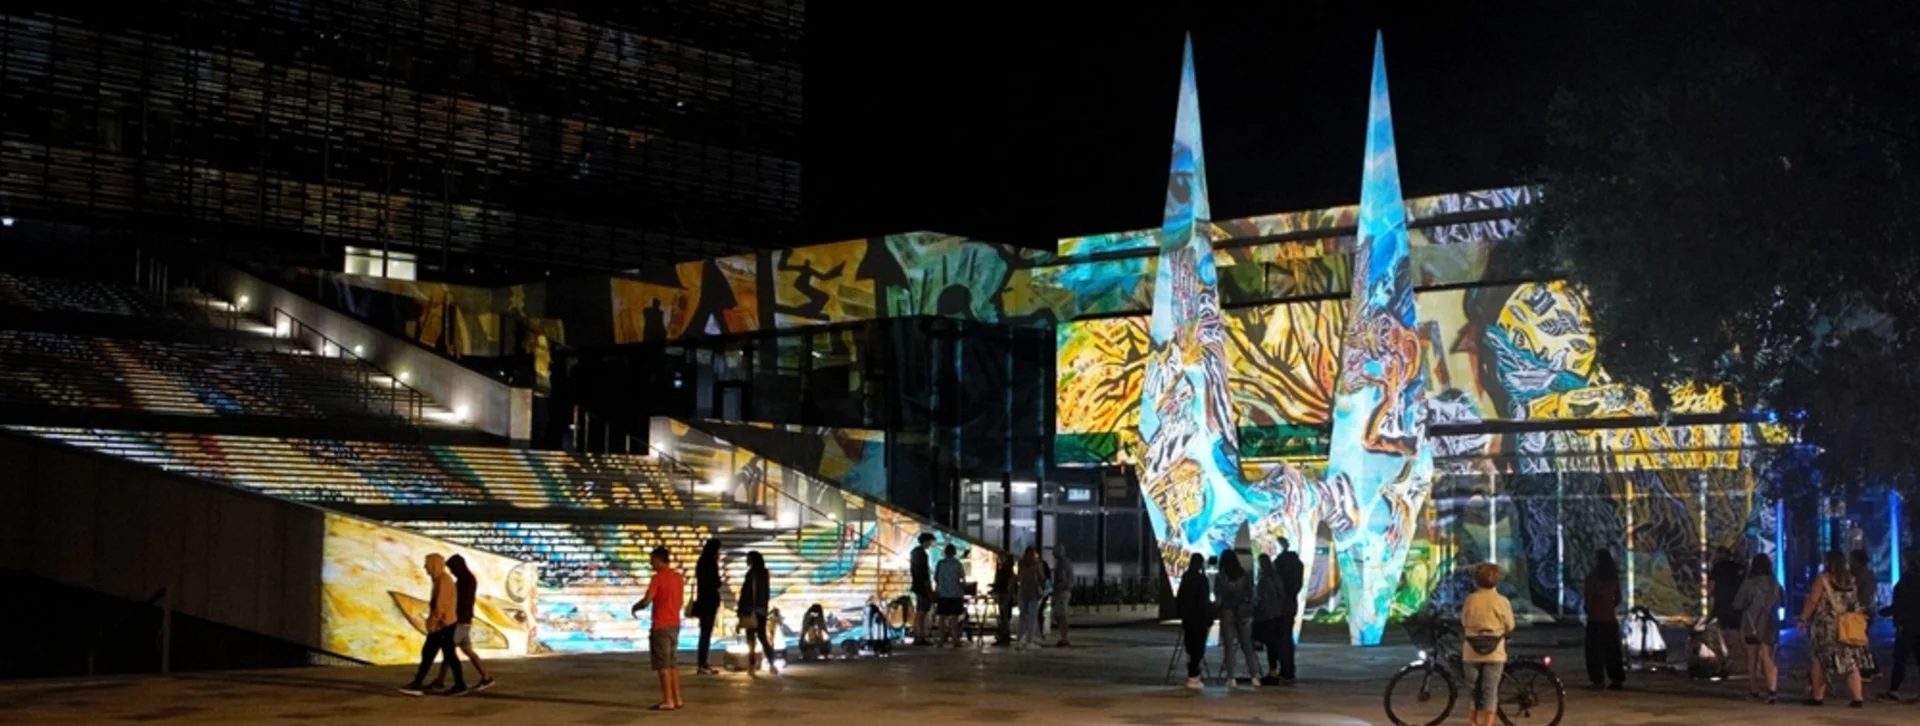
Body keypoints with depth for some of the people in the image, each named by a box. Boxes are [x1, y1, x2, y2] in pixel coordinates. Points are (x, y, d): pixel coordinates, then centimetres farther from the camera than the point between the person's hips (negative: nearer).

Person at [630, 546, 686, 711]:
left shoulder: (658, 578, -13)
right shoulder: (679, 577, 11)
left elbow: (647, 601, -18)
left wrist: (635, 608, 1)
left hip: (661, 626, -8)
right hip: (674, 624, 8)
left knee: (663, 664, -4)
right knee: (672, 663, 13)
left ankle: (668, 701, -5)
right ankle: (677, 699, 12)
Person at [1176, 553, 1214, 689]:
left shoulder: (1186, 578, 7)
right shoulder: (1201, 579, -12)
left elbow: (1179, 598, 10)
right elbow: (1204, 600, -15)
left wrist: (1182, 615, 16)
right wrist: (1208, 618, -11)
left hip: (1187, 617, 7)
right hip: (1199, 618, -7)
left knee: (1191, 647, 12)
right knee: (1198, 647, -3)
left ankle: (1192, 675, 16)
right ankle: (1193, 677, -6)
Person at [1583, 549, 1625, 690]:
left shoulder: (1593, 576, -10)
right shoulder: (1614, 576, 6)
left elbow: (1589, 597, -12)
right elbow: (1618, 598, 10)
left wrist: (1588, 610, 4)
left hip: (1595, 618, -5)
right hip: (1610, 618, 5)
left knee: (1595, 650, -1)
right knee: (1613, 650, 10)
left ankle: (1597, 680, -6)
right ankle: (1617, 679, 10)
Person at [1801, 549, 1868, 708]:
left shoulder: (1823, 579, -9)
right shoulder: (1850, 580, 6)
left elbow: (1812, 601, -12)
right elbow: (1856, 604, 11)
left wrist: (1803, 618, -4)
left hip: (1826, 627, -4)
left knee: (1820, 661, 7)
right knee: (1850, 661, 5)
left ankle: (1817, 696, 10)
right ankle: (1857, 698, -3)